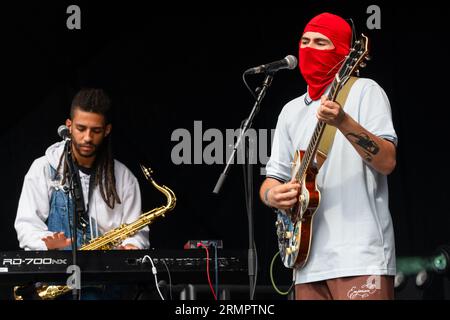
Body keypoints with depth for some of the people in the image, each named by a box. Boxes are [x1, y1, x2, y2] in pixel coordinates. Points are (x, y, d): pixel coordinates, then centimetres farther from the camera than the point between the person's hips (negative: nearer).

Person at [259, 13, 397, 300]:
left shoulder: (364, 91, 2)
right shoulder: (292, 111, 19)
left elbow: (387, 162, -10)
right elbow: (274, 179, 20)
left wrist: (343, 122, -24)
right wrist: (272, 194, -4)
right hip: (309, 258, 6)